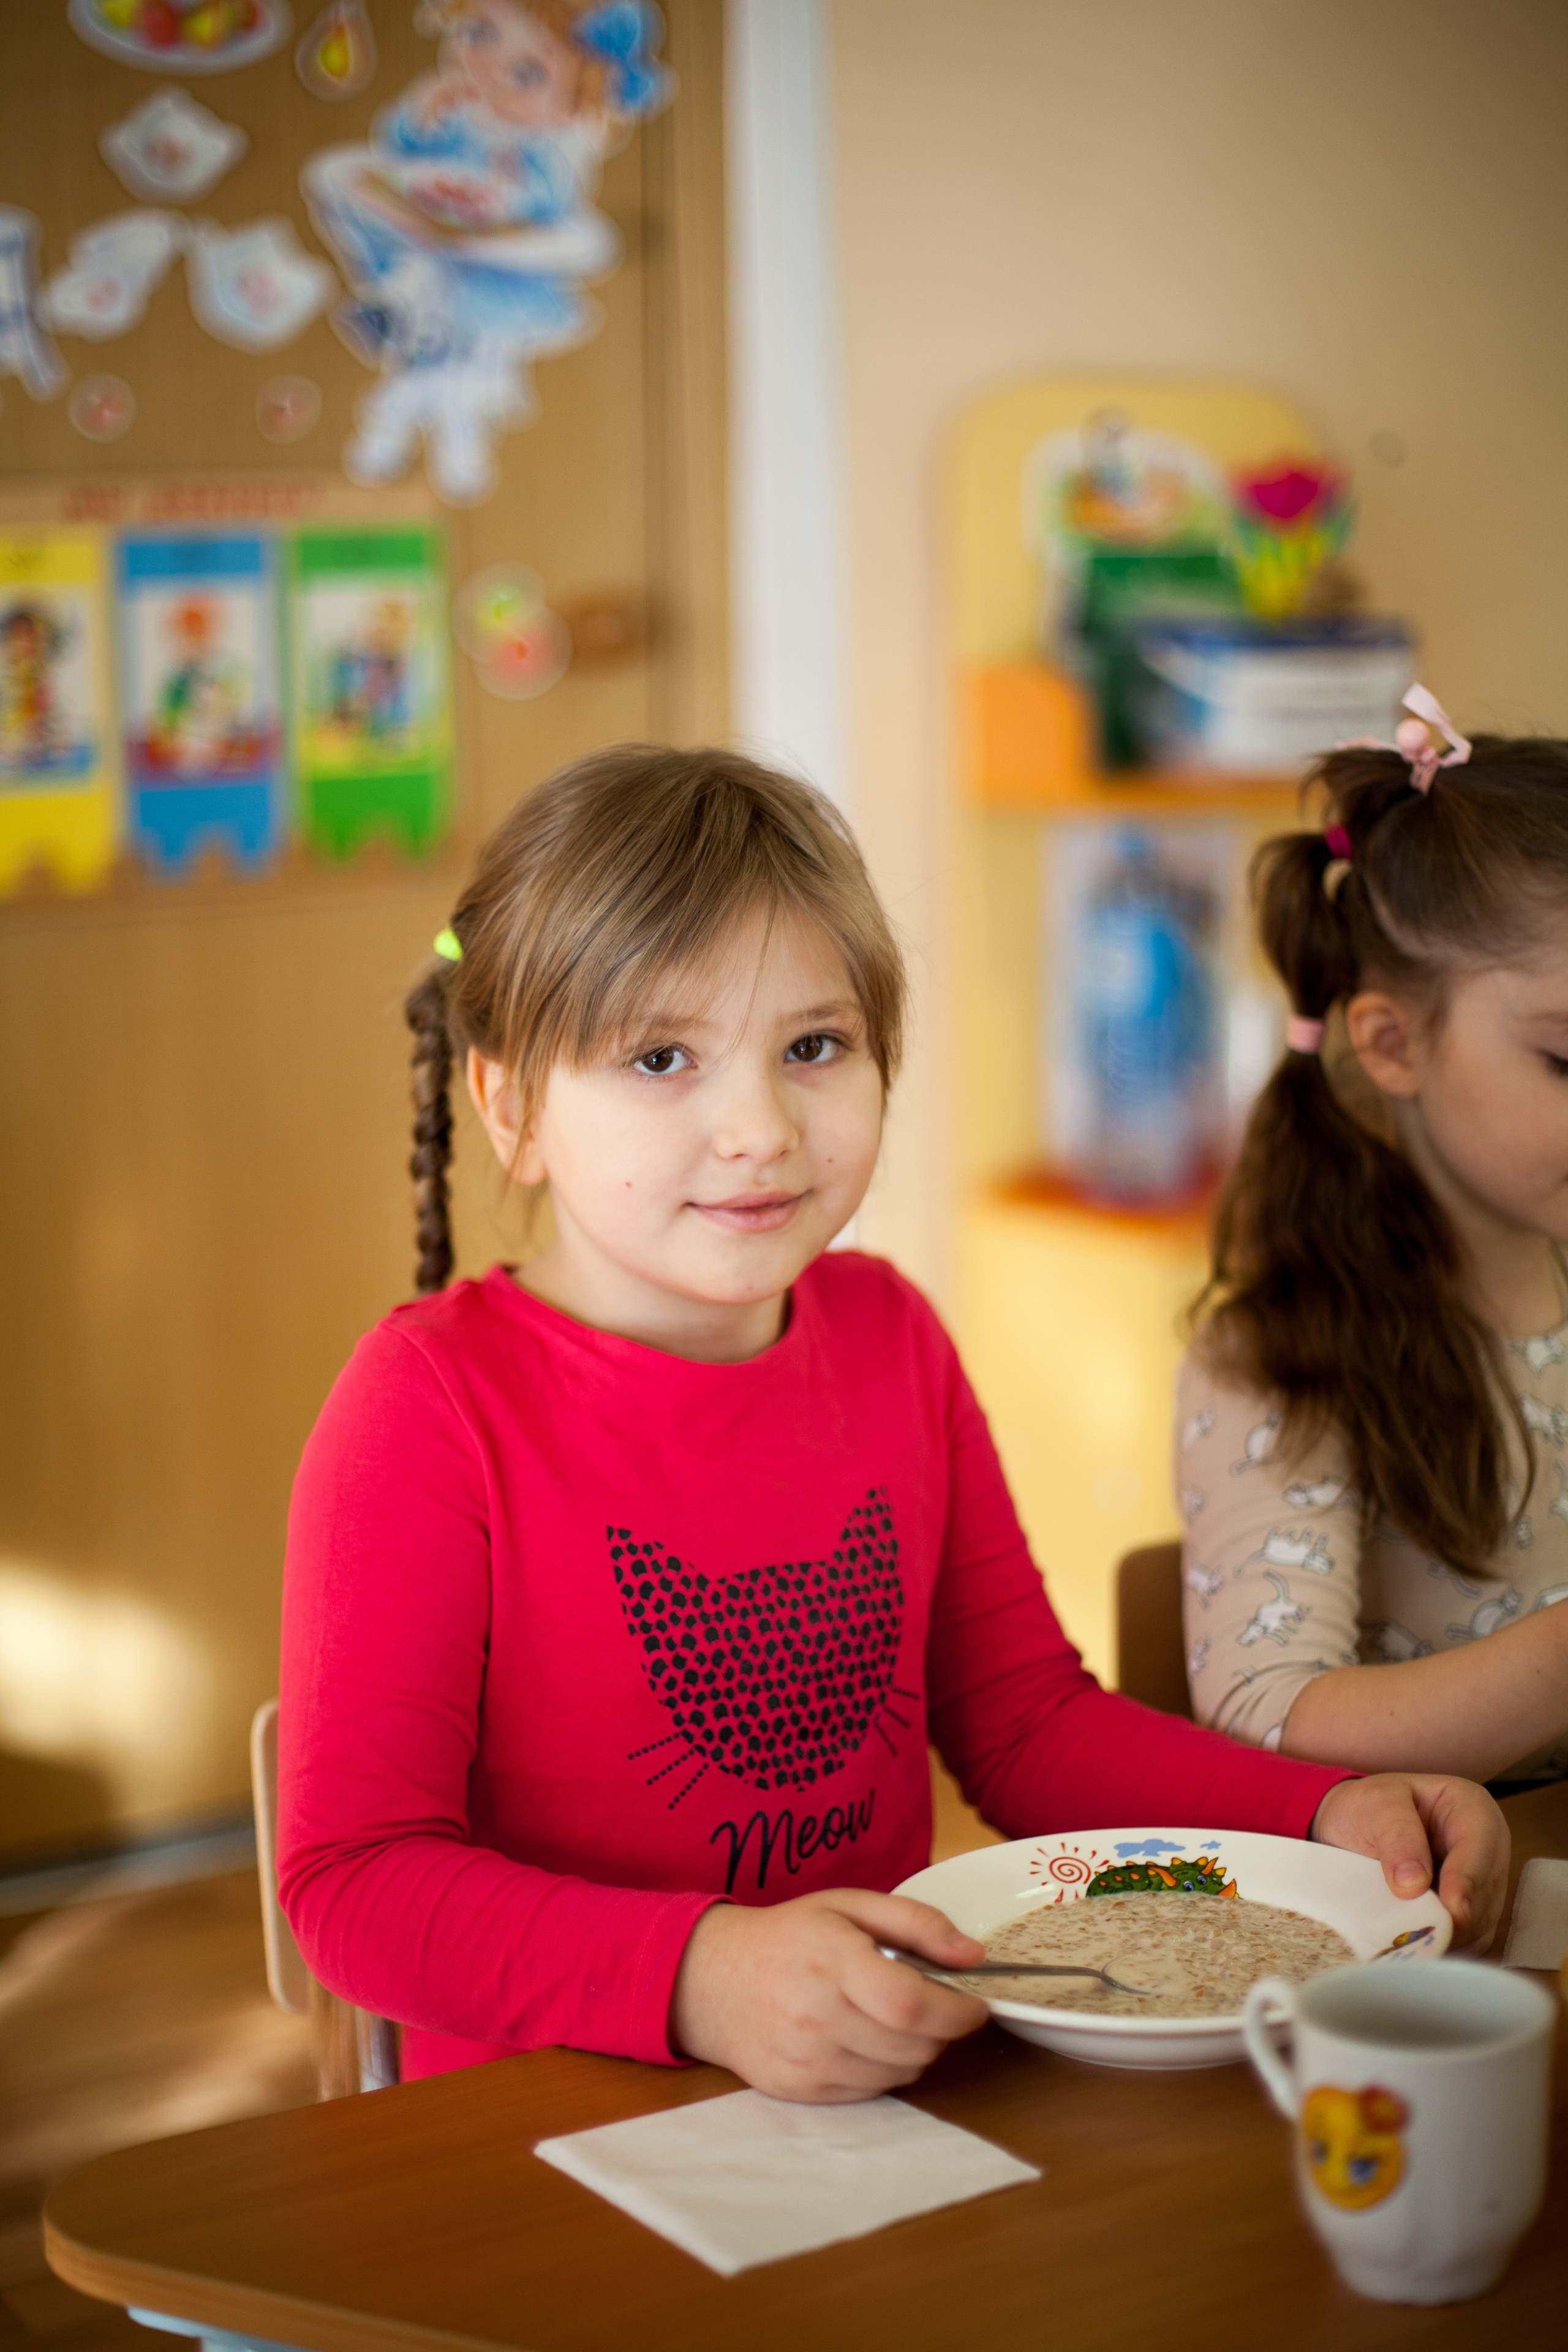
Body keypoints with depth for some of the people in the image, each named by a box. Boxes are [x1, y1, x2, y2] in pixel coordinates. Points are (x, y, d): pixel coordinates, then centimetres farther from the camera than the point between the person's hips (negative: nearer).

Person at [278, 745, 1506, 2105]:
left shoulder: (888, 1337, 6)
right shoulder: (432, 1403, -12)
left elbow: (1027, 1720, 12)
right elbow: (352, 1873, -17)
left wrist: (1330, 1815, -4)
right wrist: (699, 1980, -33)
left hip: (893, 2079, 5)